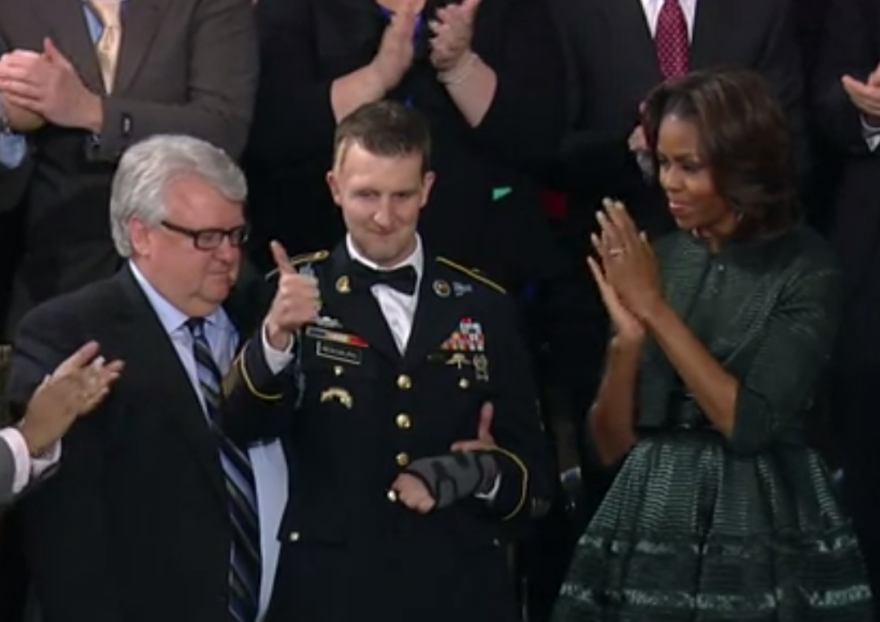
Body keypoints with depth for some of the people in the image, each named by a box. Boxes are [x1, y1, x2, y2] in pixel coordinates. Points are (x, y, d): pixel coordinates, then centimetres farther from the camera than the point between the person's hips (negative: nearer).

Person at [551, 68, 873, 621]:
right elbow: (611, 445, 3)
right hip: (649, 533, 4)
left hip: (762, 536, -4)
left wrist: (656, 311, -14)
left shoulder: (806, 271, -7)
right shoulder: (654, 259, 5)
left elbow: (748, 425, -17)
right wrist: (627, 335, -13)